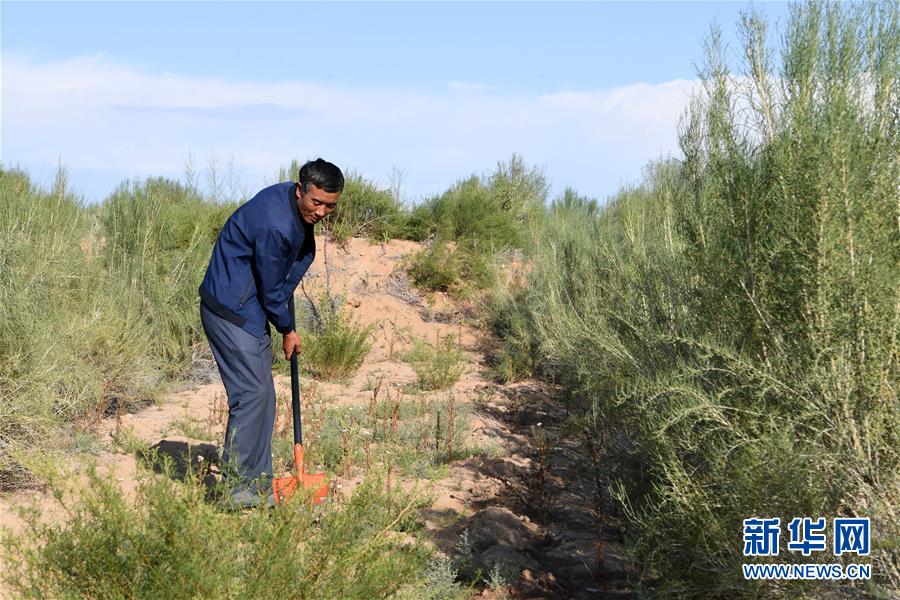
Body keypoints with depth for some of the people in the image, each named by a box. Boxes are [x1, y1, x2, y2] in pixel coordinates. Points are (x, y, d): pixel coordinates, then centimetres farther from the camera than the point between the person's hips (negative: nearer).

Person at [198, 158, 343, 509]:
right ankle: (237, 488, -5)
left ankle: (258, 485, 16)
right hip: (231, 311, -10)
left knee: (262, 397, 10)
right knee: (252, 394, -12)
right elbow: (271, 289, -16)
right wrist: (287, 330, -1)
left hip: (249, 312, 10)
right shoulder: (275, 225, -27)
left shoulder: (295, 207, 4)